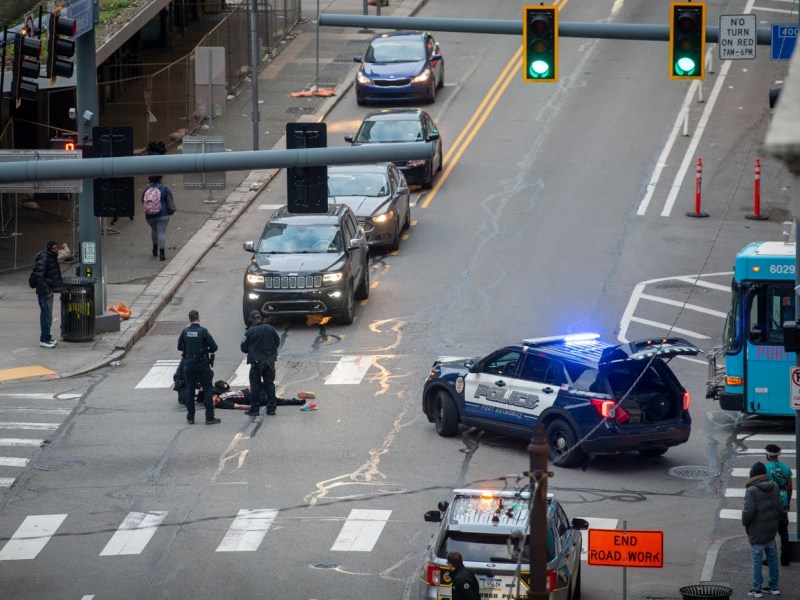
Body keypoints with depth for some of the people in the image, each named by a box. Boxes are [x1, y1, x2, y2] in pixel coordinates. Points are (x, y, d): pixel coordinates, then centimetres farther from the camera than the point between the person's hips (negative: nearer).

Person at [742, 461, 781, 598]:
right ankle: (774, 587, 21)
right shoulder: (774, 487, 2)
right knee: (772, 557, 14)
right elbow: (779, 507, 6)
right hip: (771, 529, 6)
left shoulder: (752, 490, -18)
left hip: (757, 530, -6)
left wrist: (745, 522, -3)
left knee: (757, 559, 1)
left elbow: (749, 511, -21)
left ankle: (757, 589, 4)